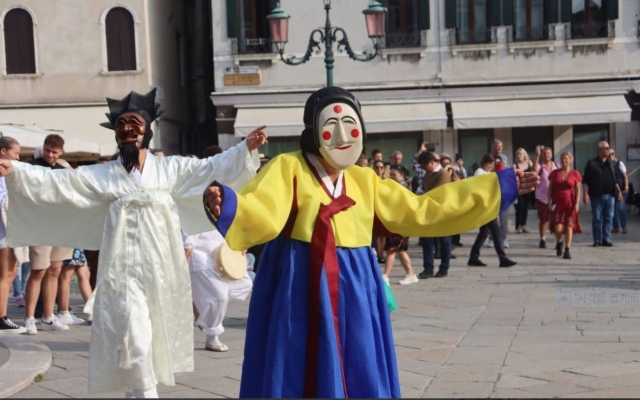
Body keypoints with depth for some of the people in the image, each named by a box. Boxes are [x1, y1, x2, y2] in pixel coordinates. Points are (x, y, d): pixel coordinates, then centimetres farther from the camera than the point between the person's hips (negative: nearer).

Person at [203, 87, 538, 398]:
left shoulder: (365, 180, 12)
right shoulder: (288, 168, -7)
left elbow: (421, 211, 14)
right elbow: (262, 212, -23)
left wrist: (498, 187, 14)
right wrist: (225, 205, -48)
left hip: (354, 296, 6)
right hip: (302, 293, -5)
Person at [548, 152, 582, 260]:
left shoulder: (575, 174, 3)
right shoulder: (555, 173, 6)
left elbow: (578, 190, 3)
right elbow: (550, 188, 9)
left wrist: (577, 203, -5)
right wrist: (549, 202, 1)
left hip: (570, 203, 0)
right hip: (557, 203, 1)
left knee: (569, 226, -3)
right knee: (558, 227, -9)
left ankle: (567, 250, 3)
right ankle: (559, 243, 21)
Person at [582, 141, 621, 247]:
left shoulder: (610, 164, 14)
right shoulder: (592, 163, -2)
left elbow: (615, 180, 20)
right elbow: (585, 181, -5)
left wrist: (619, 191, 11)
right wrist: (585, 194, -14)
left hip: (610, 195, 4)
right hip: (597, 196, -4)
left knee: (609, 218, 3)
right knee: (597, 219, 1)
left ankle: (606, 239, 8)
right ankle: (597, 240, 8)